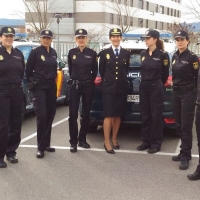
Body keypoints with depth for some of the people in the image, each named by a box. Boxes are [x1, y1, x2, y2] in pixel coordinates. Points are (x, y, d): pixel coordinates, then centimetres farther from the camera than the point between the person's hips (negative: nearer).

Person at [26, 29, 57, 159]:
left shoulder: (53, 53, 10)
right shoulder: (35, 52, -7)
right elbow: (28, 70, -3)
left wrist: (53, 79, 12)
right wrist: (32, 82, 4)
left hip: (51, 87, 6)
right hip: (39, 88, -6)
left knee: (50, 116, 7)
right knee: (42, 116, -10)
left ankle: (46, 144, 18)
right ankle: (40, 147, -4)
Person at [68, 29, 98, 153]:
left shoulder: (92, 53, 0)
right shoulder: (71, 53, 2)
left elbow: (95, 71, 9)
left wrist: (90, 82, 11)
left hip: (88, 86, 0)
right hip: (74, 86, 0)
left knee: (86, 114, 8)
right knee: (73, 114, -4)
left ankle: (82, 139, 20)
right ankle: (73, 142, 2)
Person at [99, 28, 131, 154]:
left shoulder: (126, 54, 7)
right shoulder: (104, 53, 2)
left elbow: (126, 70, 14)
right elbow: (101, 71, 7)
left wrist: (122, 80, 13)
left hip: (122, 88, 2)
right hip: (109, 88, -2)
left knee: (118, 115, 8)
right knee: (108, 115, -5)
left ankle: (114, 139, 19)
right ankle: (107, 141, -1)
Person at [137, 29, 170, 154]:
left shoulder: (162, 54, -8)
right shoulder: (143, 54, 7)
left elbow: (165, 73, 1)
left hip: (156, 88, -6)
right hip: (143, 87, 6)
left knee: (156, 116, 1)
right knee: (145, 116, 9)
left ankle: (156, 144, 10)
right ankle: (146, 142, 19)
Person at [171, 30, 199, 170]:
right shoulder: (175, 56, 10)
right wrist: (175, 86, 11)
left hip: (188, 93, -7)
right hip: (176, 92, 7)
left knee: (186, 126, -5)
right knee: (179, 125, 11)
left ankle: (186, 156, 1)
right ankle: (184, 151, 23)